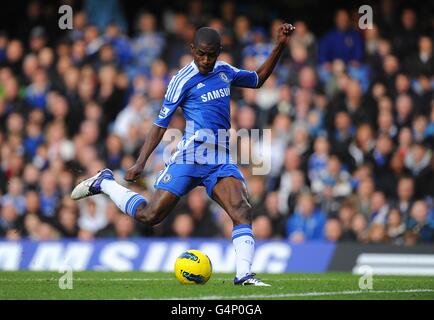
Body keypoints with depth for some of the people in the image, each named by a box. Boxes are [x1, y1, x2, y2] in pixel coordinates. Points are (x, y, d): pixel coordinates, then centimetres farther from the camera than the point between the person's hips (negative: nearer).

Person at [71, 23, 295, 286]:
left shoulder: (224, 71, 13)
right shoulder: (184, 80, -6)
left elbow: (258, 80, 32)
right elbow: (161, 124, -4)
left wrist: (280, 46, 22)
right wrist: (141, 163, -11)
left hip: (221, 160, 5)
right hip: (189, 158, -5)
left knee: (243, 210, -20)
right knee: (149, 216, -7)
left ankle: (244, 275, -25)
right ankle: (104, 183, 17)